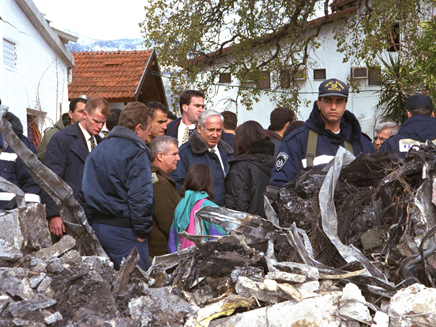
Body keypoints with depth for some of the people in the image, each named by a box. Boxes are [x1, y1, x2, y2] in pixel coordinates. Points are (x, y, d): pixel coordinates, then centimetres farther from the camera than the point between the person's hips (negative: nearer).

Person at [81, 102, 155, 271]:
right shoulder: (136, 153, -11)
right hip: (123, 231, -8)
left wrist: (92, 223, 19)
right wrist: (142, 231, -10)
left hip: (96, 226, 8)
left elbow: (86, 192, 16)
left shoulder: (96, 151, 15)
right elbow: (140, 196, -18)